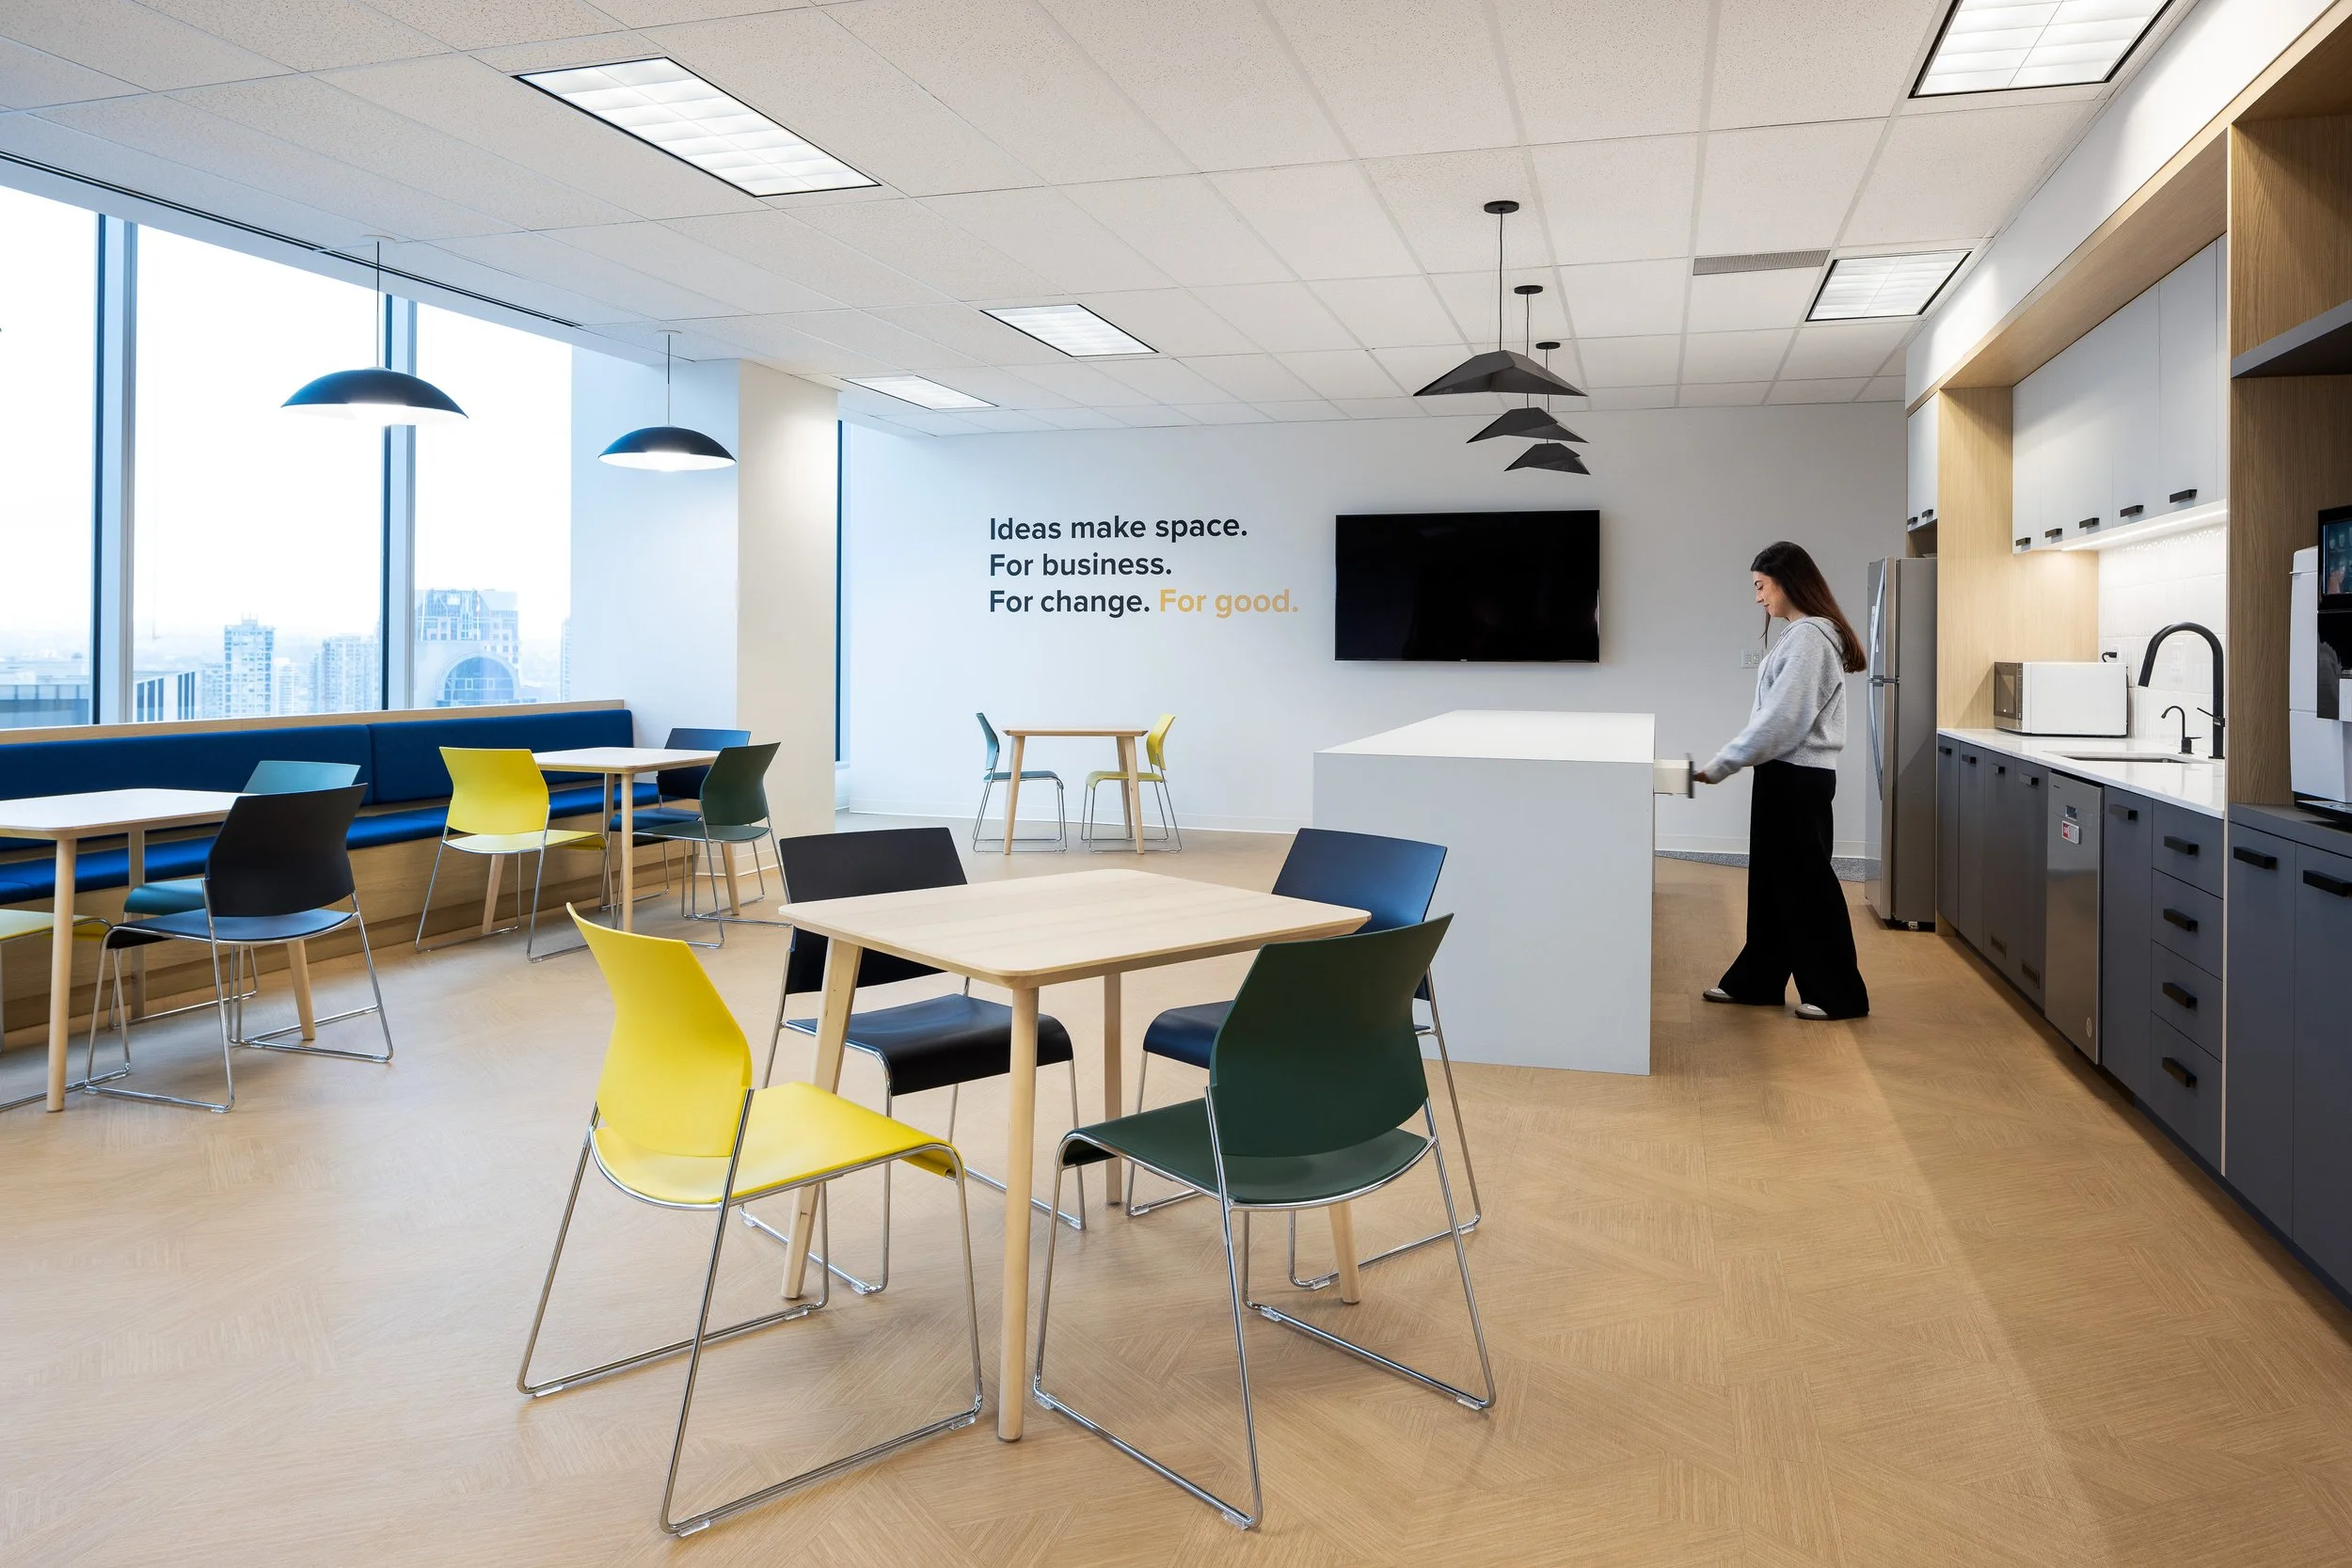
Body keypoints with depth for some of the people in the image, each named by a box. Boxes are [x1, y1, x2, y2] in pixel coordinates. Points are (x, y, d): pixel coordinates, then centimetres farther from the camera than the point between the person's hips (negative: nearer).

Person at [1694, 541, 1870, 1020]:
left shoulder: (1809, 637, -17)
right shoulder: (1802, 634, 14)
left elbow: (1783, 718, -22)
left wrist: (1722, 764, -17)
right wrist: (1733, 758, 9)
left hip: (1798, 778, -10)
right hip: (1788, 776, 10)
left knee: (1807, 883, 0)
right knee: (1773, 882, 14)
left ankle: (1840, 994, 11)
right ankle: (1756, 982, 23)